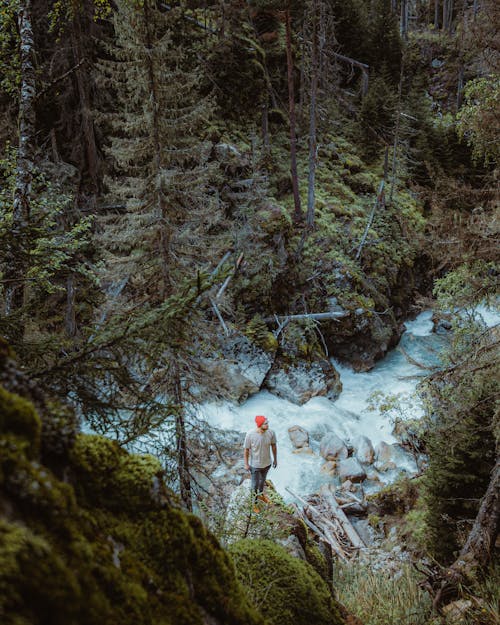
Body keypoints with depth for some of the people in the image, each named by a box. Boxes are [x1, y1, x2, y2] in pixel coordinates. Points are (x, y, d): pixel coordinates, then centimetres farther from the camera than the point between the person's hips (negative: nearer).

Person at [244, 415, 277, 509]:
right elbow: (246, 450, -16)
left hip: (267, 463, 4)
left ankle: (261, 494, 58)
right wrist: (246, 464, -8)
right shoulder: (250, 434, -30)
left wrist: (275, 459, 7)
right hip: (255, 465, -4)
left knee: (263, 480, 30)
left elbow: (273, 446, -3)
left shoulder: (271, 433, -21)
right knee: (255, 484, 14)